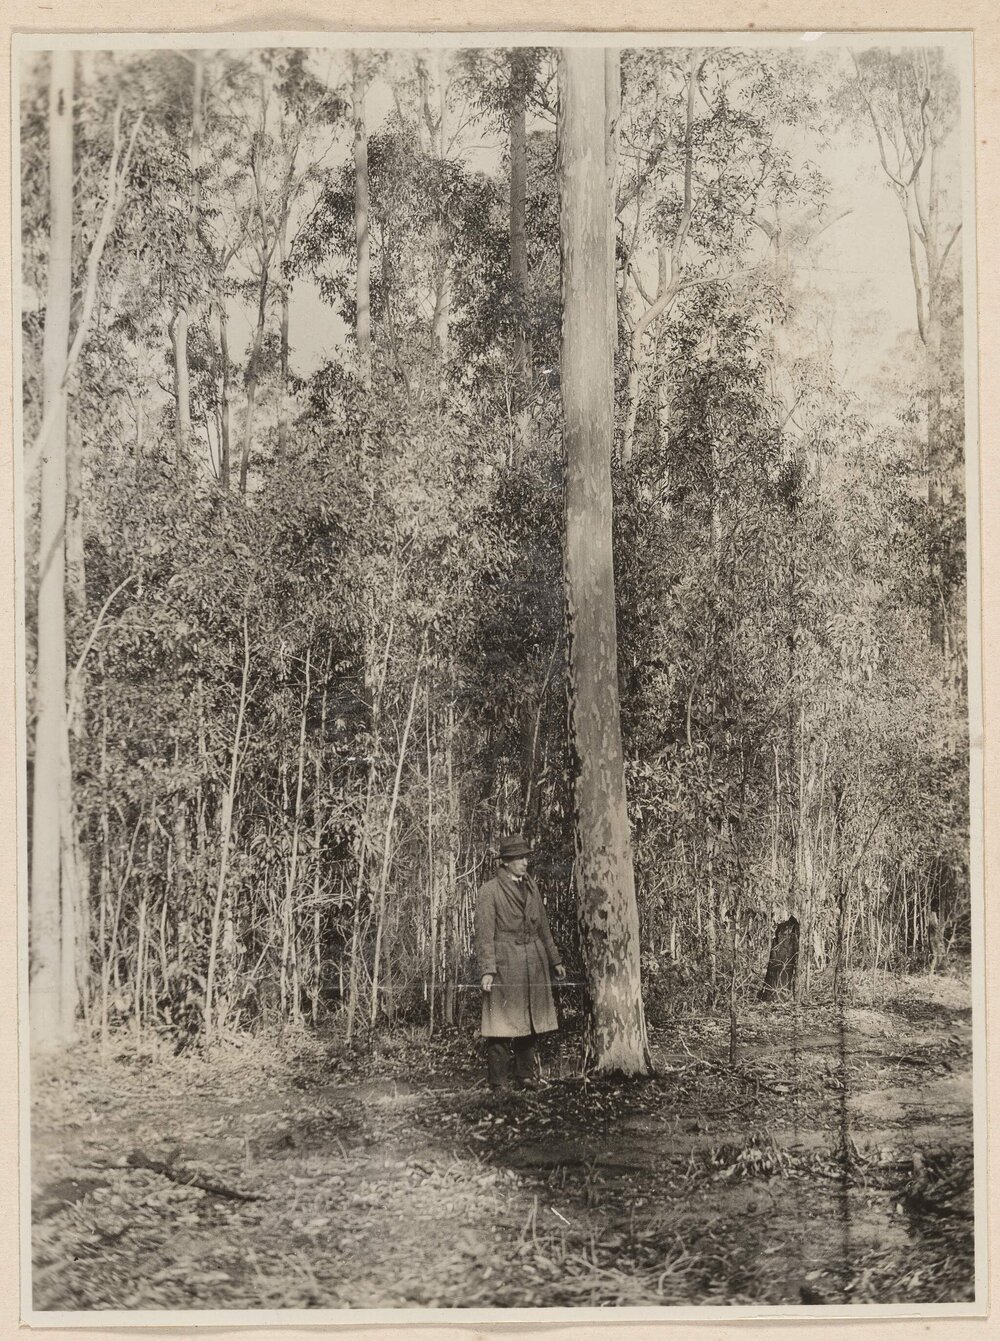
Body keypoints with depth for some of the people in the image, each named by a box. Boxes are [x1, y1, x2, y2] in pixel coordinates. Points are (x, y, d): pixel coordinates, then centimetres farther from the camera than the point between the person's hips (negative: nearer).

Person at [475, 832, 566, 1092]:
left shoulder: (531, 886, 13)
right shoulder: (490, 891, -6)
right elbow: (484, 935, -9)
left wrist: (554, 960, 19)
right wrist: (486, 970, -17)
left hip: (534, 961, 6)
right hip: (504, 963, -6)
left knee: (529, 1022, 10)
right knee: (502, 1023, -6)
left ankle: (525, 1077, 20)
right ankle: (498, 1083, 0)